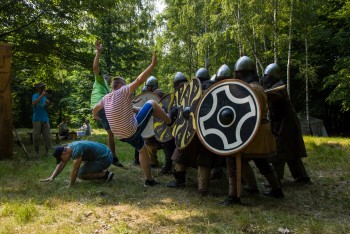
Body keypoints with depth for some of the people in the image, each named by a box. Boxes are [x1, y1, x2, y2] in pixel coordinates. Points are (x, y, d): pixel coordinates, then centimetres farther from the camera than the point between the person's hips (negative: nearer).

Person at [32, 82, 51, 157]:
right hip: (37, 119, -5)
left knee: (47, 136, 2)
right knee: (36, 137, -1)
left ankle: (47, 151, 14)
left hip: (45, 119, 5)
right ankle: (36, 152, 12)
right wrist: (41, 96, -22)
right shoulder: (35, 95, -3)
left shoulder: (45, 97, 14)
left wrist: (48, 104, -1)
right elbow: (33, 103, -25)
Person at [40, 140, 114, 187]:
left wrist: (70, 186, -12)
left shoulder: (76, 150, -26)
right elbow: (60, 165, 13)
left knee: (80, 174, -11)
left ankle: (105, 174, -6)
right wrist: (52, 178, 8)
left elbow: (74, 170, -22)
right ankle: (102, 172, 14)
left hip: (105, 158, -10)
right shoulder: (67, 148, 3)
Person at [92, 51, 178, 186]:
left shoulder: (106, 98, 8)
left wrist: (96, 116, 47)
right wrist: (152, 65, -20)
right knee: (151, 103, 4)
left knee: (142, 150, 26)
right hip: (132, 131, -7)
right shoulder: (123, 91, -12)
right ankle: (169, 120, 21)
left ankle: (149, 180, 30)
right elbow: (139, 80, -22)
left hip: (121, 135, 8)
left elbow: (95, 109, 25)